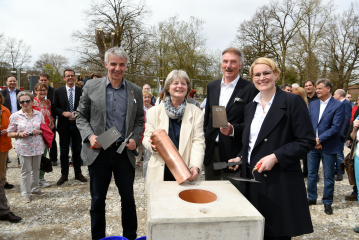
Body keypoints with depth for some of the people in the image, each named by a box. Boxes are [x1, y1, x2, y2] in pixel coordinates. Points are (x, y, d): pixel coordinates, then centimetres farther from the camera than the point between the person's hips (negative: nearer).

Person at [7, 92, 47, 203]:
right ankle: (25, 193, 18)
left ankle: (35, 188, 32)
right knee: (26, 170, 4)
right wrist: (19, 134, -16)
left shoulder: (39, 114, 3)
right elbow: (10, 133, 2)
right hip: (24, 147, -2)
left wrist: (39, 131, -9)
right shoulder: (15, 116, -2)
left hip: (38, 147, 3)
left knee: (36, 168, 15)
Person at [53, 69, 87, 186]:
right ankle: (64, 175, 21)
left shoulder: (81, 91, 1)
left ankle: (78, 173, 24)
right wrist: (63, 113, -17)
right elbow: (54, 107, 1)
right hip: (64, 125, 0)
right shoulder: (58, 91, 3)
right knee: (64, 151, 8)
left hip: (77, 124, 0)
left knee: (77, 150, 10)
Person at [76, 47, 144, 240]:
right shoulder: (91, 87, 1)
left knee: (128, 199, 12)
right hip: (98, 152, 0)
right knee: (97, 200, 13)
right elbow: (81, 116, 5)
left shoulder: (135, 91, 3)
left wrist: (135, 139, -8)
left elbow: (139, 120, 9)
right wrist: (89, 136, -11)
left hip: (125, 152, 1)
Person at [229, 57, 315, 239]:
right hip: (251, 178, 6)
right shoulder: (251, 106, 12)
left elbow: (307, 140, -10)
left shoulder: (292, 101, -7)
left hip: (280, 182, -5)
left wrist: (276, 157, -19)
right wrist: (240, 157, 4)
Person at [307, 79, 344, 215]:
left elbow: (336, 127, -13)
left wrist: (319, 139, -17)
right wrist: (313, 140, -8)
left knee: (328, 176, 6)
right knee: (311, 174, 13)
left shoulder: (338, 105, -7)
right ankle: (312, 198, 29)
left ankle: (327, 202, 22)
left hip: (329, 147, -4)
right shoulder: (313, 104, 7)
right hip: (313, 146, 5)